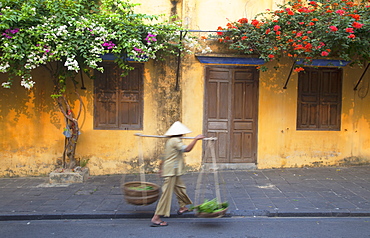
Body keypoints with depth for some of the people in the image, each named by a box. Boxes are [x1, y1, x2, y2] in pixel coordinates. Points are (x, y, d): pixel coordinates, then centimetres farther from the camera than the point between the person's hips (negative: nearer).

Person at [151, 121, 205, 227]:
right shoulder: (175, 140, -16)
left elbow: (164, 156, 20)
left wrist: (161, 168, 27)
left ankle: (182, 207, 43)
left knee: (180, 188, 24)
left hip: (174, 173, 11)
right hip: (171, 172, -11)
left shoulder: (170, 141, 15)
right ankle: (156, 218, -5)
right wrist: (196, 139, -19)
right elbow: (187, 149, -28)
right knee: (167, 193, -8)